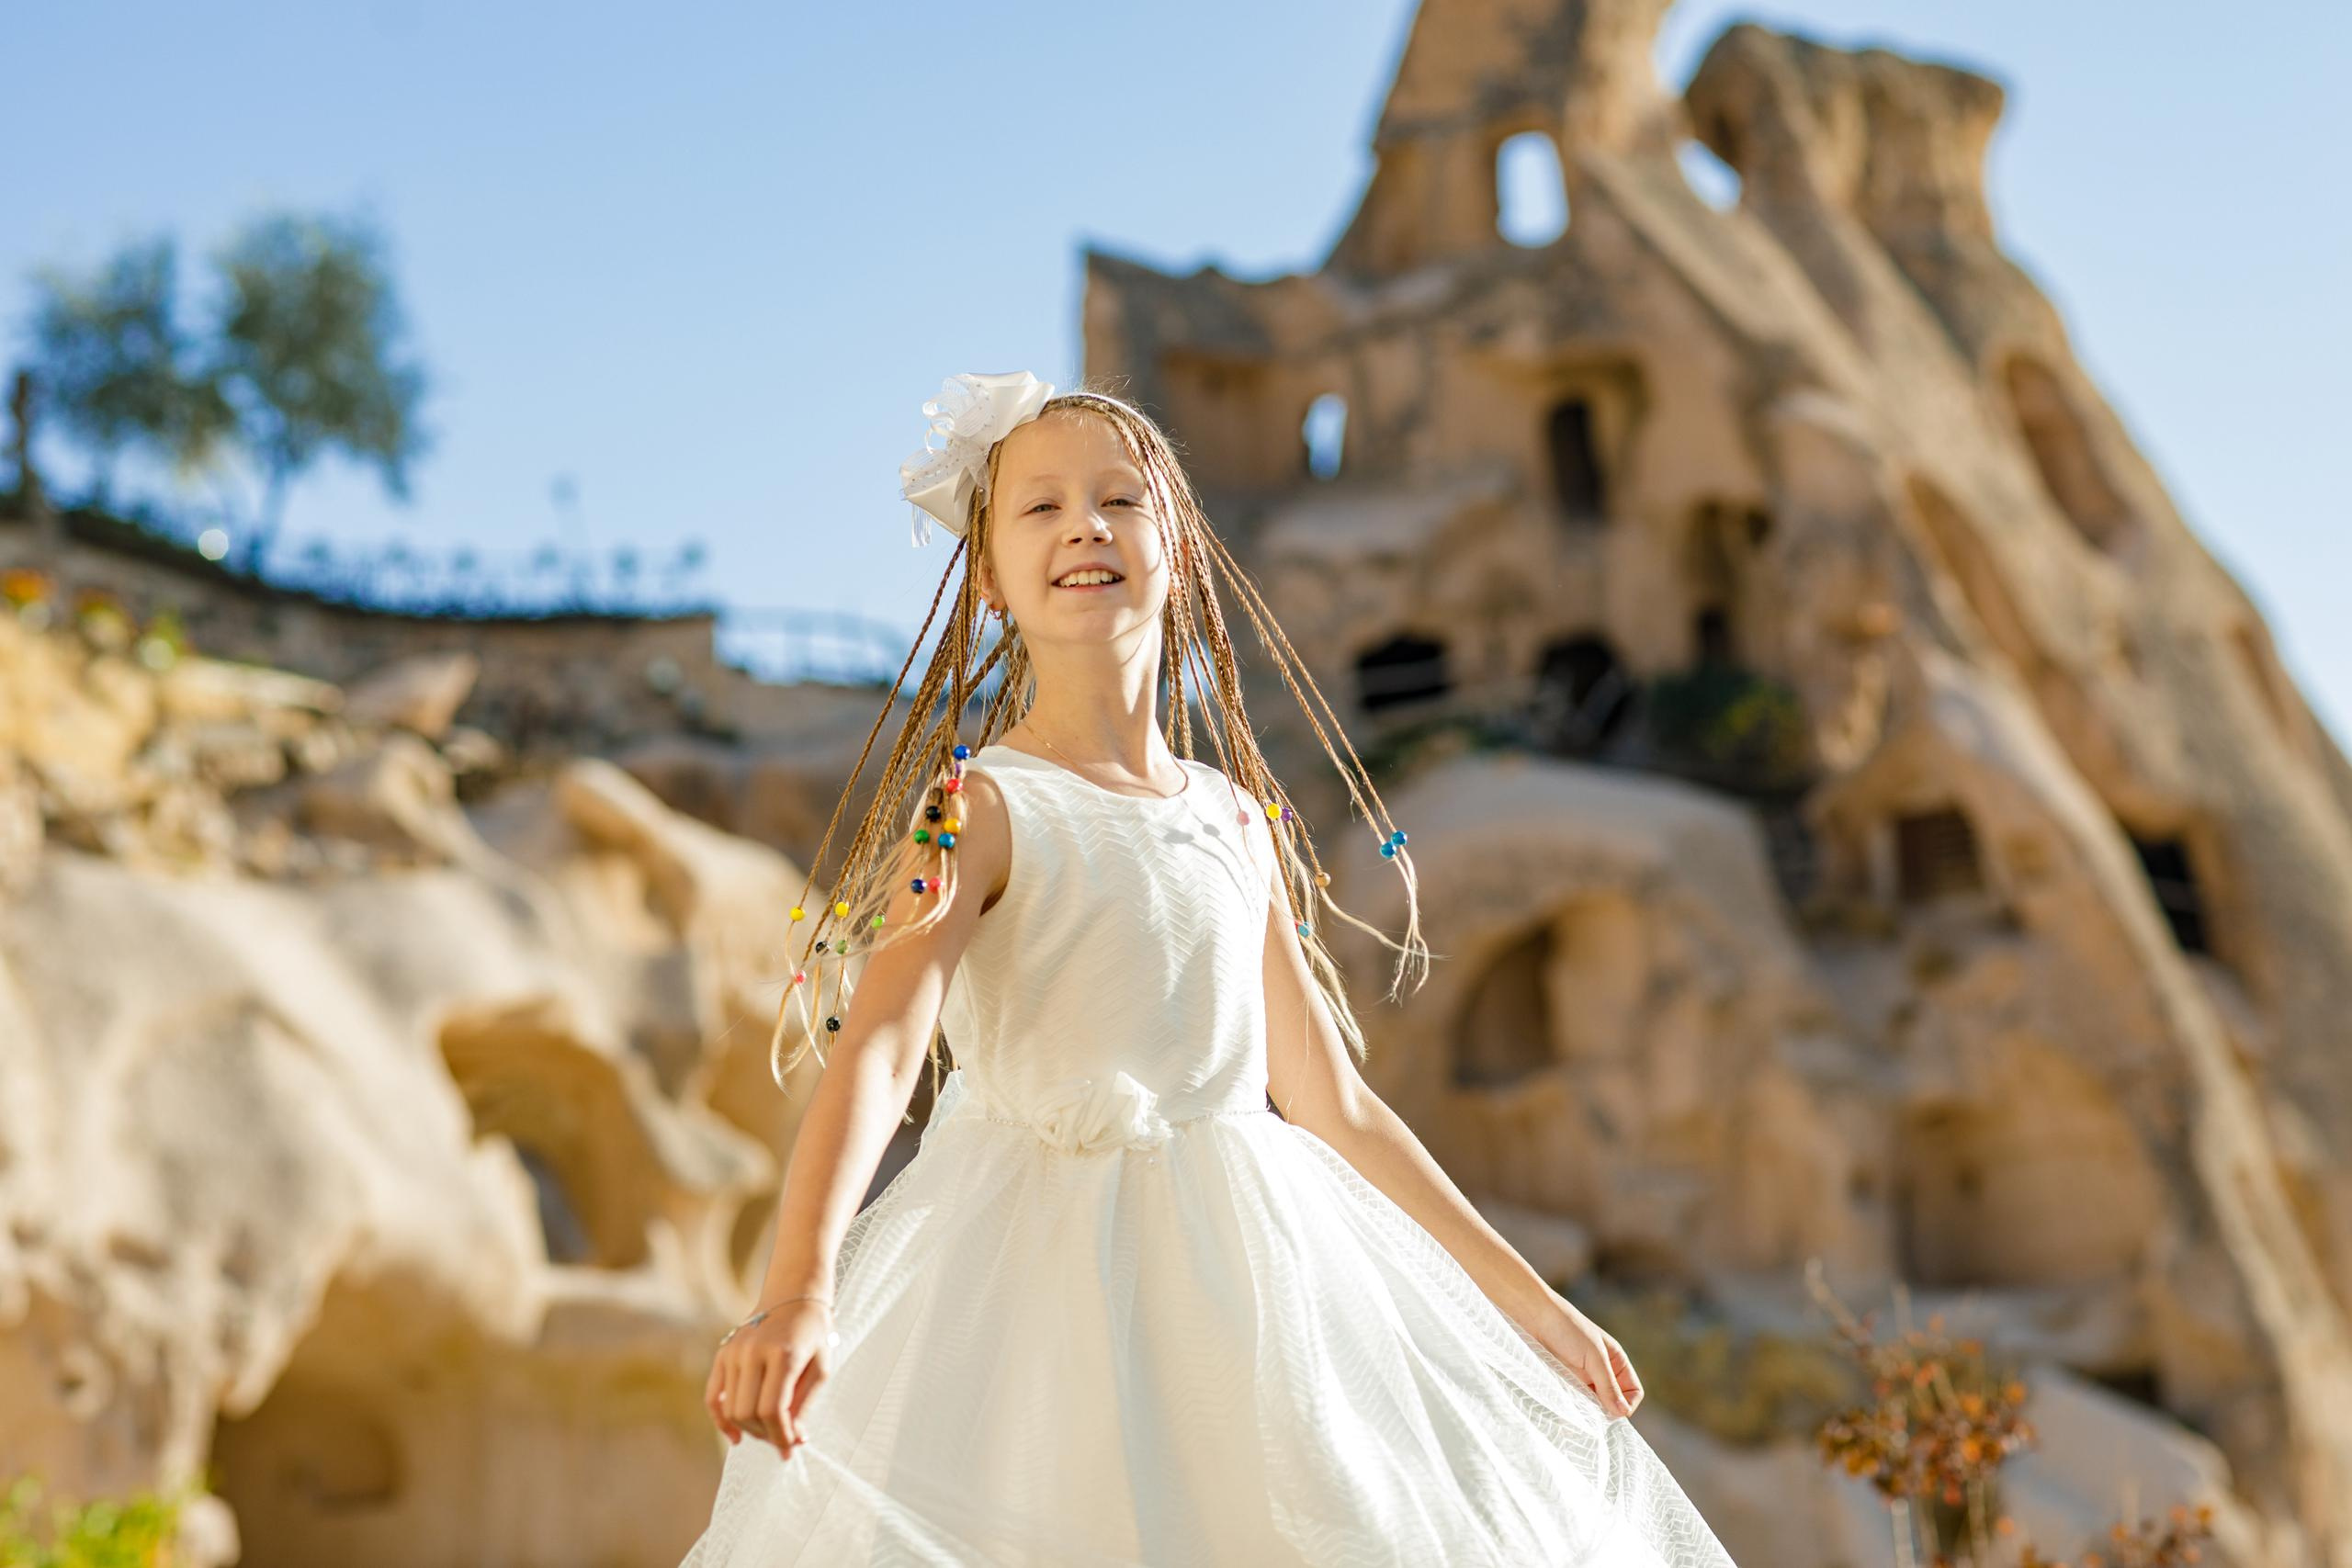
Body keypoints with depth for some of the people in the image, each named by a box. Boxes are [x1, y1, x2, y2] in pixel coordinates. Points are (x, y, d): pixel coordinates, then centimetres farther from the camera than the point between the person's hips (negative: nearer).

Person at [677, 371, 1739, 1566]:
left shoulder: (1236, 818, 8)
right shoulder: (980, 807, -8)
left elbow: (1332, 1103, 14)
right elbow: (875, 1051, -22)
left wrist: (1527, 1299, 17)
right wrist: (799, 1291, -39)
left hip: (1249, 1268, 5)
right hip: (1047, 1283, -5)